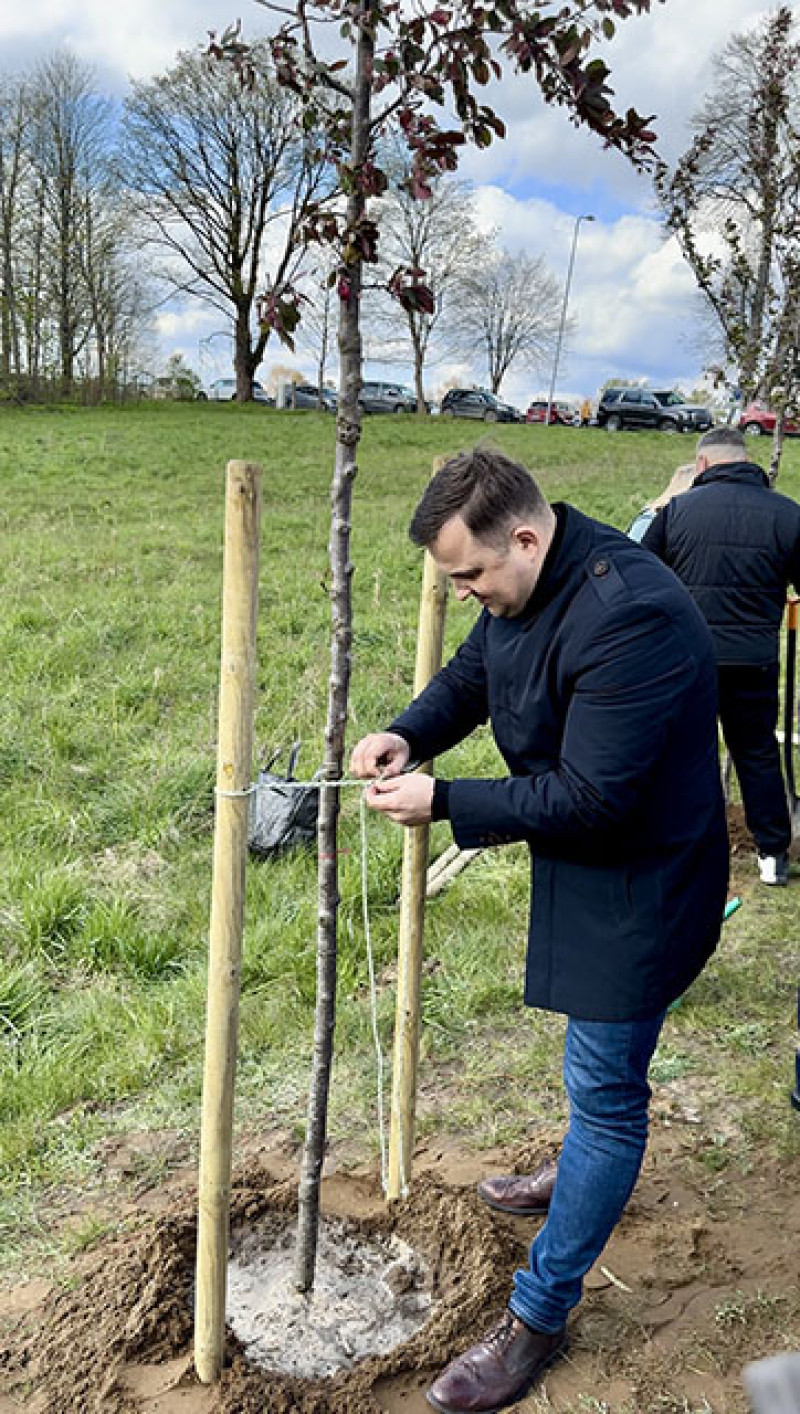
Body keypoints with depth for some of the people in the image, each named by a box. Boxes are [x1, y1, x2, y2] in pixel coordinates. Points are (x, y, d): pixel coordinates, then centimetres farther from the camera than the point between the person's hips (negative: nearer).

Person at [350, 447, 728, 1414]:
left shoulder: (629, 618, -33)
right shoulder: (526, 582, -3)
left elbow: (591, 798, -31)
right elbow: (471, 672, 13)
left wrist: (442, 803, -25)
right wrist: (407, 734, -7)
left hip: (638, 885, -9)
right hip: (584, 863, 9)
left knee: (605, 1090, 3)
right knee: (601, 1073, 29)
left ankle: (538, 1315, 17)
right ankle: (587, 1178, 54)